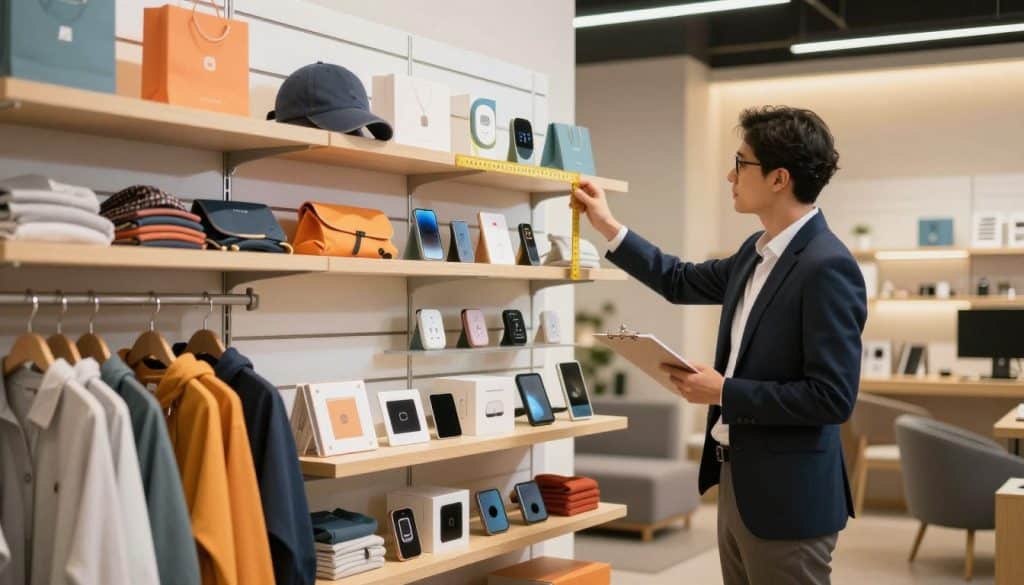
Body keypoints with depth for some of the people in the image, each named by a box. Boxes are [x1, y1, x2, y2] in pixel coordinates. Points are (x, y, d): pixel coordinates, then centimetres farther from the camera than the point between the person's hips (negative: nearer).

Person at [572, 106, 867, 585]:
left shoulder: (827, 267, -21)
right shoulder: (757, 252, 8)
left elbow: (833, 396, -24)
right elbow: (682, 282, 24)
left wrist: (723, 392, -19)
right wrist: (609, 228, 21)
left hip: (786, 497, -9)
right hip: (738, 481, 9)